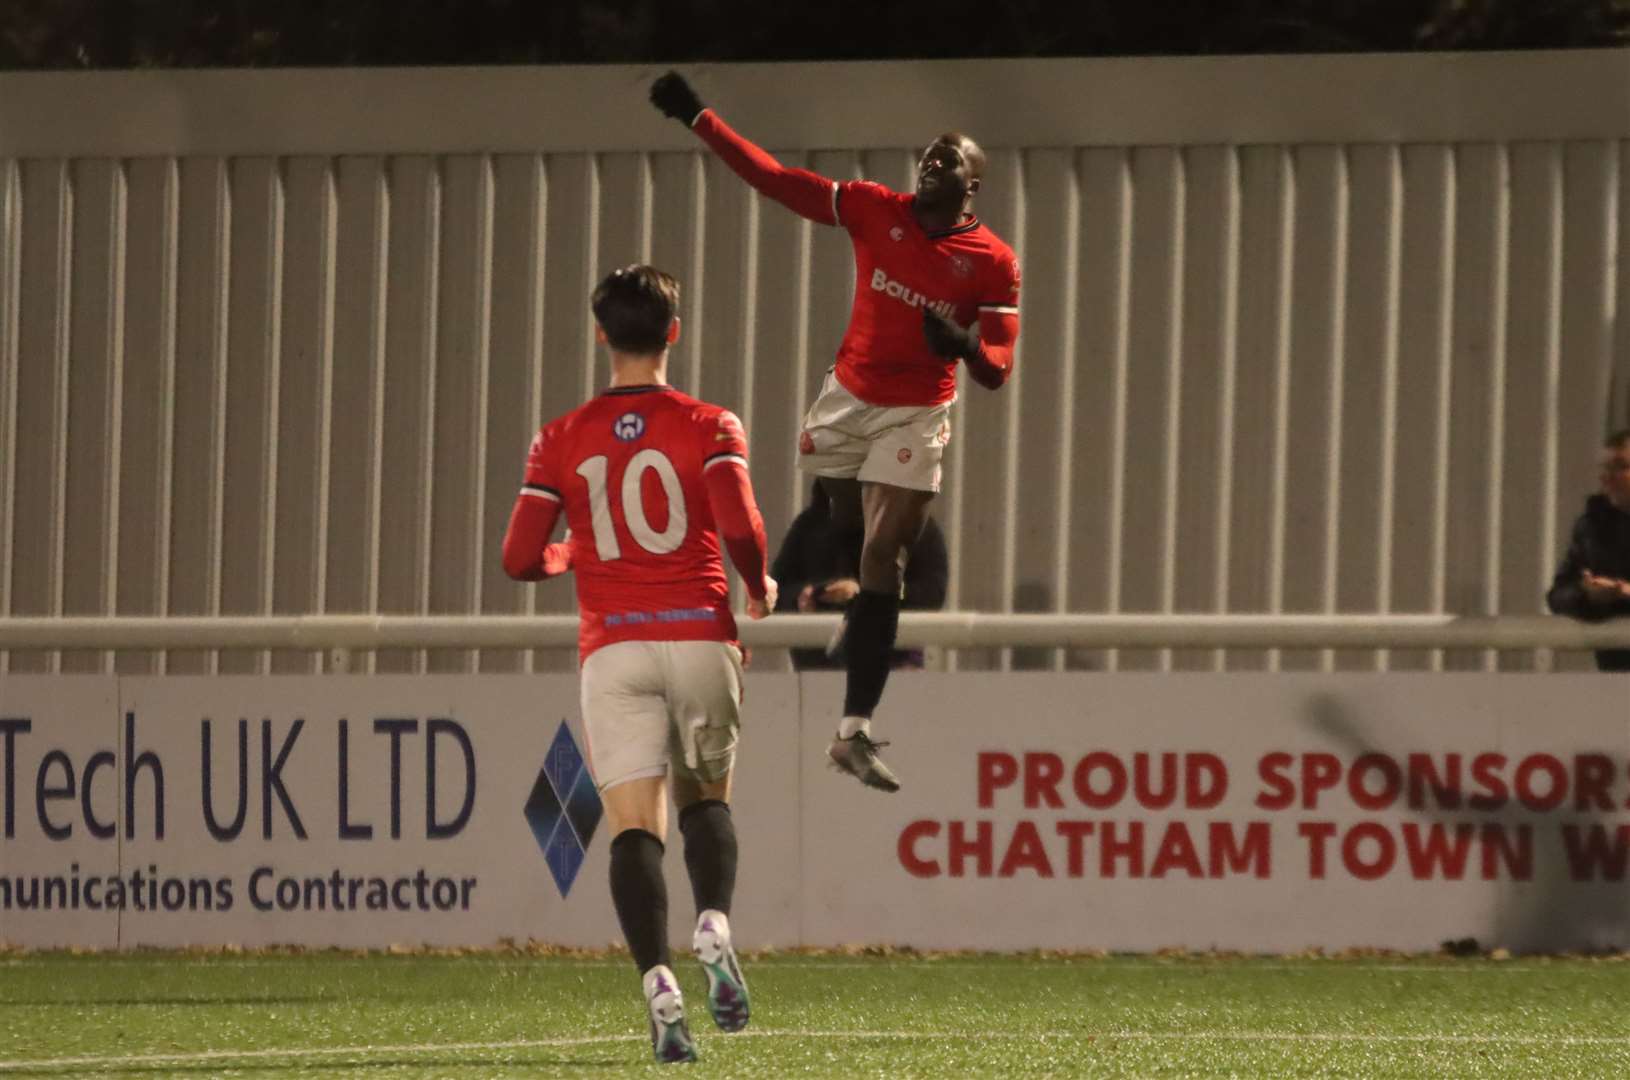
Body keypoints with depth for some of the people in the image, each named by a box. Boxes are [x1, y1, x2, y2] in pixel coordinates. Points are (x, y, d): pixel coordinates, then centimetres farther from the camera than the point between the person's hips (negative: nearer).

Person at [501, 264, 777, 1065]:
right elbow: (740, 528, -13)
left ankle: (658, 985, -22)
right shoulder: (709, 427, 0)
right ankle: (714, 926, -9)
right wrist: (760, 588, 8)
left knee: (634, 827, -4)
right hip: (699, 638, 0)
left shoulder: (562, 441, 5)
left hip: (613, 651, 0)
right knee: (707, 802, 19)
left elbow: (521, 559, 2)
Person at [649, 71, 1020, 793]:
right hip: (847, 400, 3)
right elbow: (775, 179, 2)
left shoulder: (993, 263, -6)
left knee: (880, 558, -13)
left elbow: (996, 372, -6)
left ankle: (854, 733, -18)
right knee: (837, 539, 6)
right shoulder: (877, 211, 0)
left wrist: (965, 346, -29)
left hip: (915, 415, -3)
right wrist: (697, 117, -1)